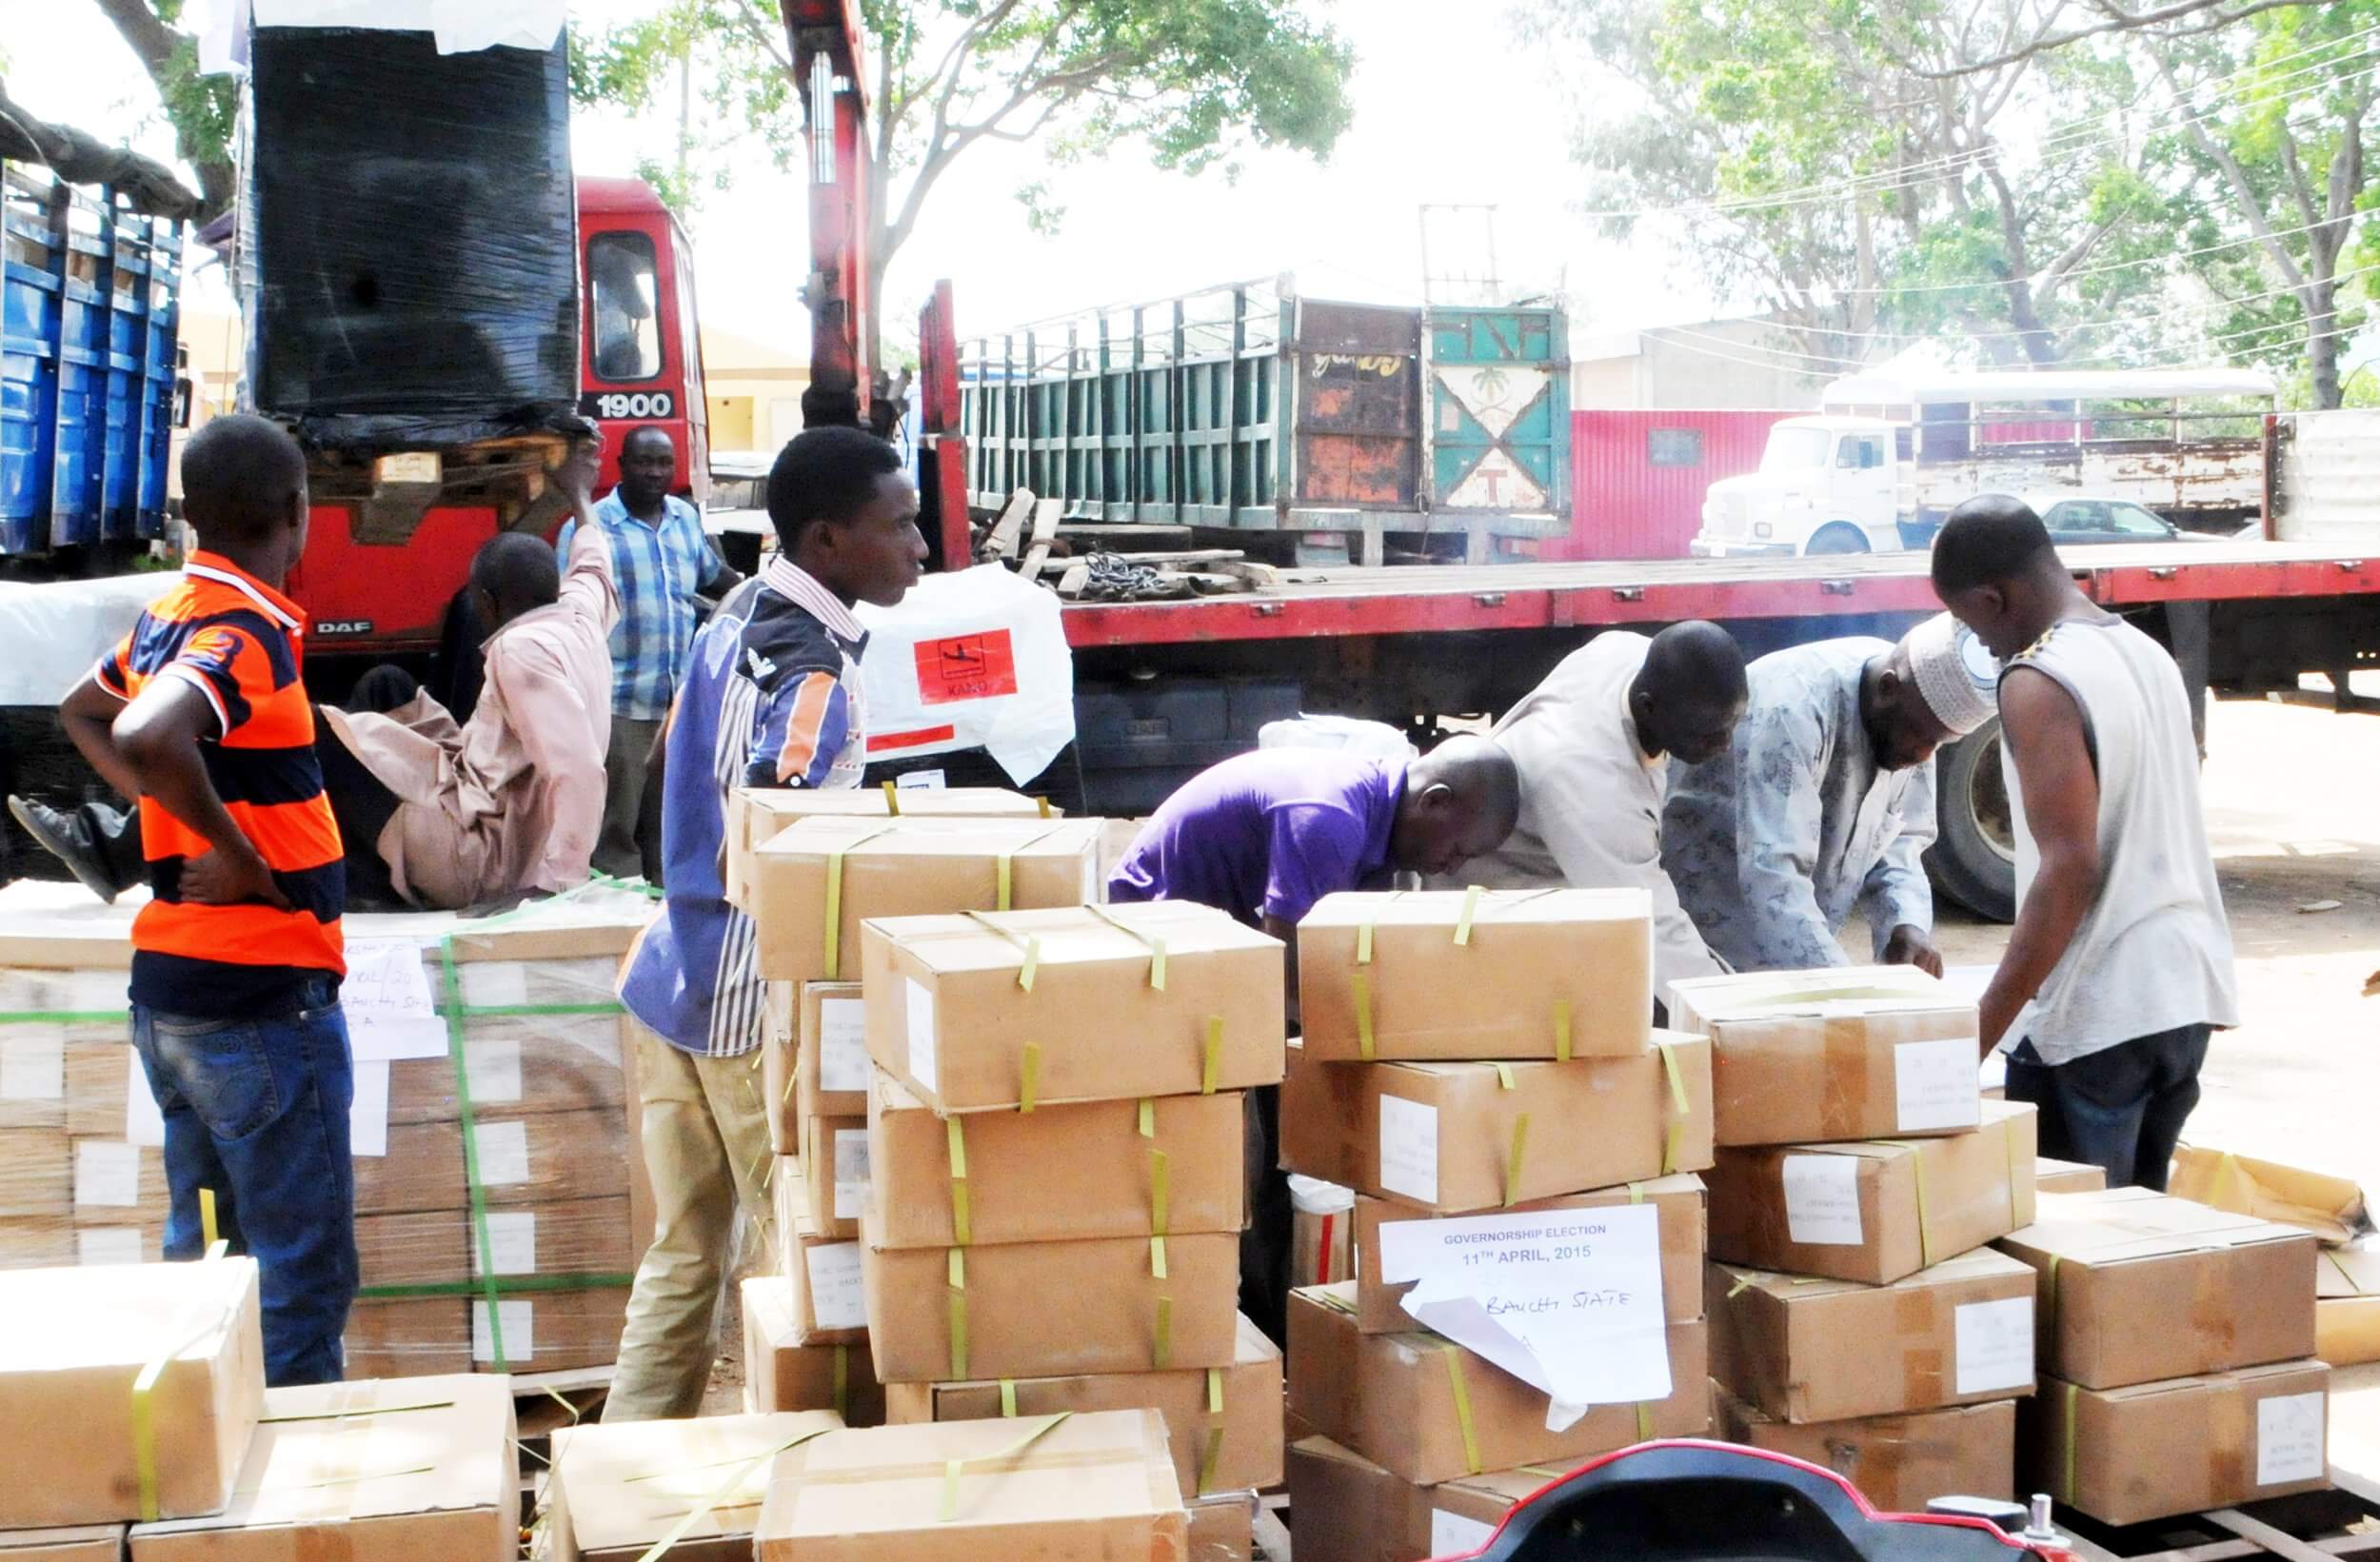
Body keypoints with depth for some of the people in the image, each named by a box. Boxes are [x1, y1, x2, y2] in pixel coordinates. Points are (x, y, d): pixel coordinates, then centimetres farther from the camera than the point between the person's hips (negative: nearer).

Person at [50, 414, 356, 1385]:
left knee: (203, 1256, 17)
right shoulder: (246, 632, -18)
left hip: (172, 987, 9)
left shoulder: (171, 616, 8)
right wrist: (242, 853, -22)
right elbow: (148, 738, -36)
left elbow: (83, 712, 26)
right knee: (303, 1275, -2)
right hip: (262, 997, -9)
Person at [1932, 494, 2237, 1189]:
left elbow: (2069, 869, -21)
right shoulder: (2148, 654, 11)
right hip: (2185, 995, 8)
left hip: (2097, 1015, -8)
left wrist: (1978, 1034, -21)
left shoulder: (2038, 682, -15)